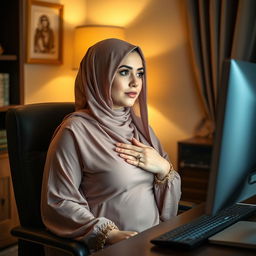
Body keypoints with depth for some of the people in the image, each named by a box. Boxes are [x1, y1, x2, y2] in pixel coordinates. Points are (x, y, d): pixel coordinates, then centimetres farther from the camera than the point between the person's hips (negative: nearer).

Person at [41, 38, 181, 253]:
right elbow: (58, 202, -8)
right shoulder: (76, 130, -6)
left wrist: (164, 168, -3)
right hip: (112, 249, -7)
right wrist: (110, 234, -20)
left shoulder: (140, 125, 14)